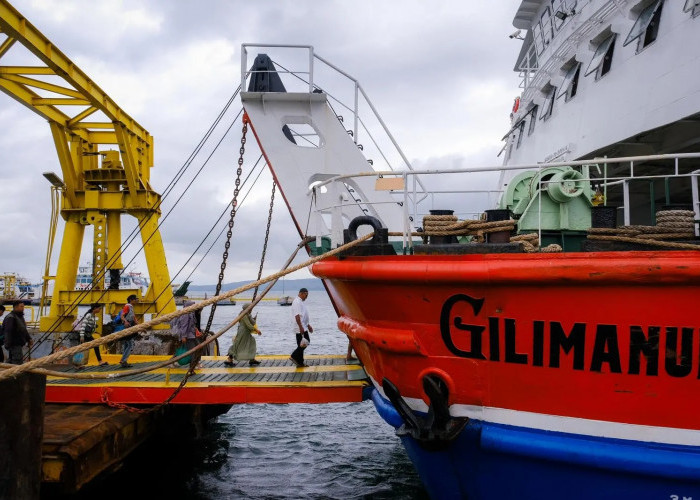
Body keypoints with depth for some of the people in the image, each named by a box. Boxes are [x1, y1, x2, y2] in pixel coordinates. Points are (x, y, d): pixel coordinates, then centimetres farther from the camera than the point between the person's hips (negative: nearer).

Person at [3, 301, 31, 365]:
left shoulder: (20, 316, 16)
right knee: (17, 362, -13)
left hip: (19, 344, 10)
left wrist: (28, 339, 17)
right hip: (14, 345, -10)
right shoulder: (11, 318, -16)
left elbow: (24, 330, 26)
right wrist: (8, 345, -25)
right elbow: (8, 332, -22)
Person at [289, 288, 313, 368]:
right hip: (300, 328, -10)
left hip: (303, 327, 10)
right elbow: (297, 316, -23)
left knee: (306, 342, 12)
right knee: (302, 344, -7)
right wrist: (301, 327, -28)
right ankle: (300, 362, 0)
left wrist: (308, 325, 28)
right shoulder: (297, 302, -15)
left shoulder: (301, 302, 18)